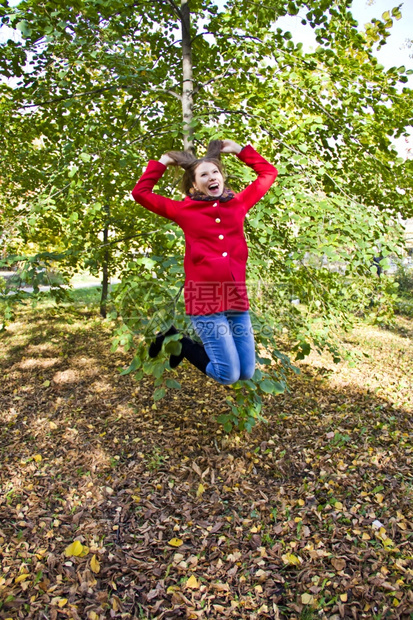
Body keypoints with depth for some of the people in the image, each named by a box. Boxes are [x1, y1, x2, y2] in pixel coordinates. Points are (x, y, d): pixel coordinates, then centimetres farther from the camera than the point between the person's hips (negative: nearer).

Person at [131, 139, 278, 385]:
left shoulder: (239, 203, 13)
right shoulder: (185, 209, 6)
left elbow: (269, 173, 25)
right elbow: (141, 193, 10)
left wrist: (240, 150, 23)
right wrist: (162, 163, 16)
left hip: (237, 300, 5)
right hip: (205, 301, -4)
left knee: (246, 373, 9)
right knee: (228, 375, -3)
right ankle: (175, 341, 19)